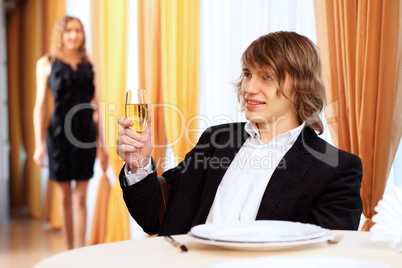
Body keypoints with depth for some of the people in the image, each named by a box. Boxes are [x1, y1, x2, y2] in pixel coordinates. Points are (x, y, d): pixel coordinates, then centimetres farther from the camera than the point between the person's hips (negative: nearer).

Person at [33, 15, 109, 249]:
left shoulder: (89, 65, 10)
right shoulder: (46, 63, 5)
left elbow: (97, 106, 11)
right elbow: (41, 105, 1)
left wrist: (103, 144, 8)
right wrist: (39, 144, -6)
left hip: (86, 133, 1)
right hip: (59, 133, -1)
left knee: (80, 198, -1)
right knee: (65, 198, 7)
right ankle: (69, 251, 17)